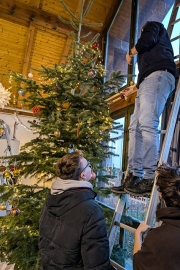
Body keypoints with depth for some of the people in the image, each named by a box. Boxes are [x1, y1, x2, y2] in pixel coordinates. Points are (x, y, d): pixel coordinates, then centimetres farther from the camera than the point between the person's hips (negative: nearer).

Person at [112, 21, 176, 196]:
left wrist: (130, 53, 15)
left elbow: (147, 40, -3)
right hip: (149, 80, 9)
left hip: (158, 76, -9)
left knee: (147, 124, -25)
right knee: (135, 128, -6)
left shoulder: (153, 25, 20)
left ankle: (150, 179, -29)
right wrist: (135, 87, 40)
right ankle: (134, 177, -12)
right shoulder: (156, 42, 42)